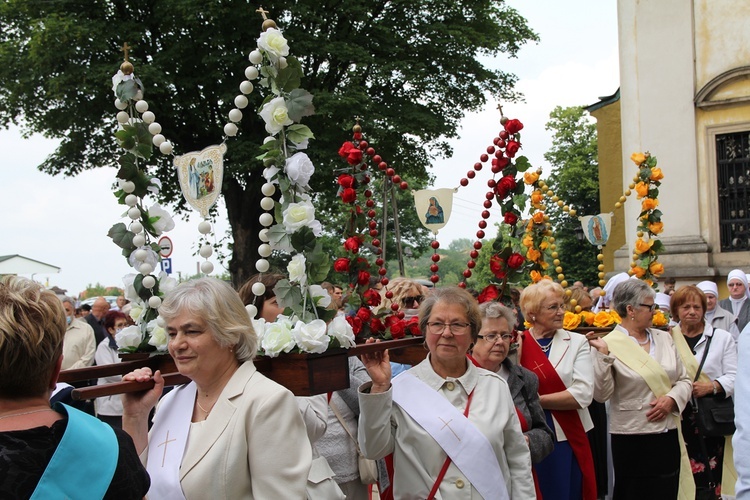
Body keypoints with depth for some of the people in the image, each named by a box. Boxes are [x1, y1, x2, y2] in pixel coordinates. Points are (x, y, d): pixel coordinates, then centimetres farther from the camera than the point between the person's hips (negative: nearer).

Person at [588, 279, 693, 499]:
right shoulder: (610, 344, -8)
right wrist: (603, 355, -24)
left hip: (668, 433, 5)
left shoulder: (664, 338, 8)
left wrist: (671, 399, -7)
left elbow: (684, 380, 12)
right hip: (631, 439, -5)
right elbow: (602, 394, -14)